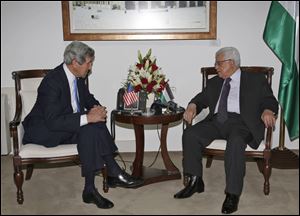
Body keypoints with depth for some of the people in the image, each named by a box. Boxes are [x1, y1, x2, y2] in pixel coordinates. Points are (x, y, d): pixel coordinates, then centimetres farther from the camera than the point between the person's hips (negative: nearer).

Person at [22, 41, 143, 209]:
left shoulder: (78, 77, -1)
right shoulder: (52, 81, -24)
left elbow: (88, 98, 15)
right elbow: (53, 121, -30)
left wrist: (96, 108, -9)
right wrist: (87, 118, -34)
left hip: (71, 125, 7)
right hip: (44, 130, -7)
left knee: (93, 128, -22)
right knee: (90, 127, -29)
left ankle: (90, 188, -22)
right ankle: (114, 173, -20)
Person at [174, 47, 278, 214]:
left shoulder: (256, 80, 14)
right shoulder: (214, 82, 26)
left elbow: (270, 101, 8)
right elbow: (202, 98, 22)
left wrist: (267, 111, -16)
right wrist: (193, 105, -2)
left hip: (240, 122, -4)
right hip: (216, 121, 5)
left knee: (236, 142, -37)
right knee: (190, 134, -21)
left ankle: (233, 194, -30)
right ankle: (195, 181, -12)